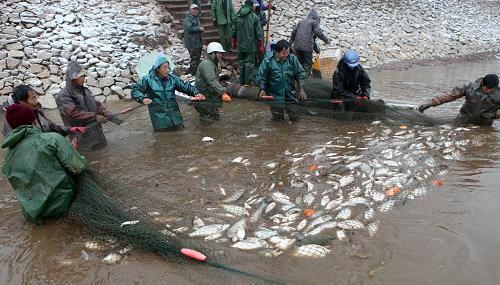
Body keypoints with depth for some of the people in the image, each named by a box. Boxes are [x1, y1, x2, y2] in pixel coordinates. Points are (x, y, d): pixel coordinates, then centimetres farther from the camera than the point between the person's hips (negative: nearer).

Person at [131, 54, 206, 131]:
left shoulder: (172, 78, 5)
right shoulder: (148, 79, -4)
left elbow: (185, 86, 11)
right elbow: (135, 90, -4)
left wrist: (196, 92, -4)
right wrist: (143, 98, -23)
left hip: (173, 110, 3)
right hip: (158, 113, -3)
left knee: (179, 126, -5)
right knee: (162, 129, -11)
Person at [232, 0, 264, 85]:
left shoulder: (237, 17, 3)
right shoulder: (254, 17, -10)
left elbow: (234, 32, 11)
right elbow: (259, 33, -7)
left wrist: (234, 43, 23)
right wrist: (261, 46, 0)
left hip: (240, 46, 4)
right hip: (251, 46, -4)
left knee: (241, 62, 15)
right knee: (250, 64, -1)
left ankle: (242, 82, 24)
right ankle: (249, 82, 0)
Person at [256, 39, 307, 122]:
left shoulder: (292, 59, -5)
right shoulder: (268, 61, -12)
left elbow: (300, 74, 2)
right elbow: (261, 77, -5)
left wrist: (301, 89, -6)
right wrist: (262, 89, -18)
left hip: (290, 94, 2)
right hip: (275, 95, -2)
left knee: (294, 117, 4)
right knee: (277, 118, 1)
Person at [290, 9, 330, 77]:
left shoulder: (301, 22, 22)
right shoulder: (314, 22, 4)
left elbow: (294, 31, 21)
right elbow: (318, 32, -9)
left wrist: (291, 41, 33)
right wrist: (326, 40, -1)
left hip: (297, 46, 6)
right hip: (307, 46, -6)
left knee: (300, 63, 16)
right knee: (307, 64, 1)